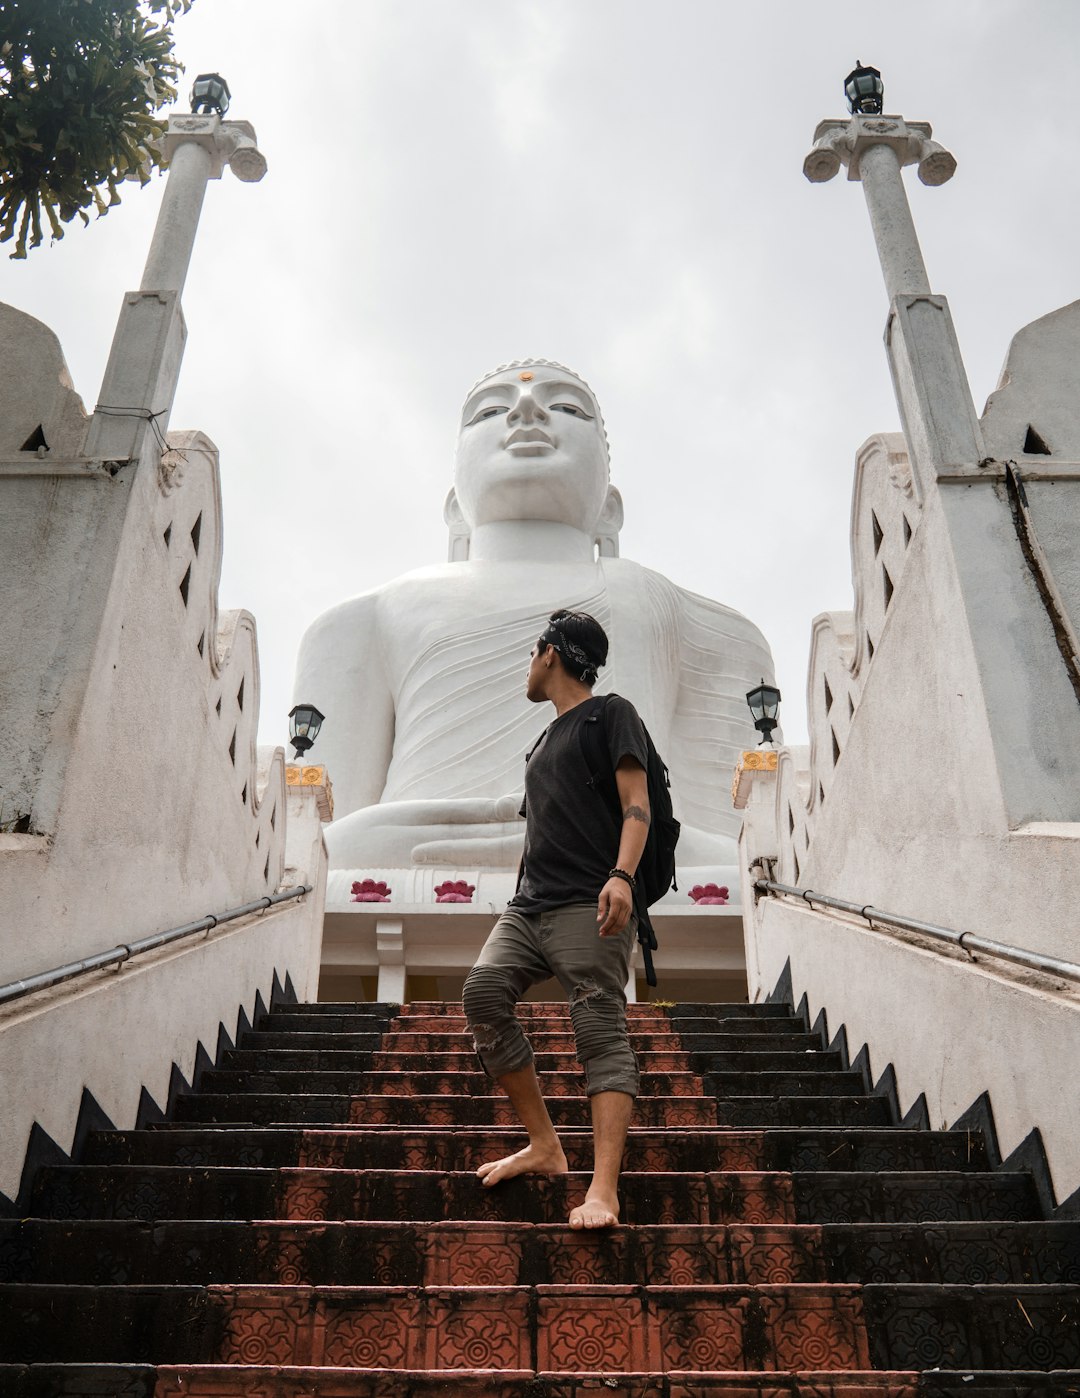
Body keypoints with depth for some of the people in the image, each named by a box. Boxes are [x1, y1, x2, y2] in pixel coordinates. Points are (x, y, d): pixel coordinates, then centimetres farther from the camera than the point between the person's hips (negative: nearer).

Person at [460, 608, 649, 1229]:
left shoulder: (612, 713, 4)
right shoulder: (549, 737, 28)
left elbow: (637, 802, -9)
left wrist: (621, 875, -24)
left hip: (588, 906, -8)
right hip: (530, 905, 8)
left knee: (602, 1033, -13)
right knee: (483, 992, -12)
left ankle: (604, 1190, -18)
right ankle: (543, 1144, -3)